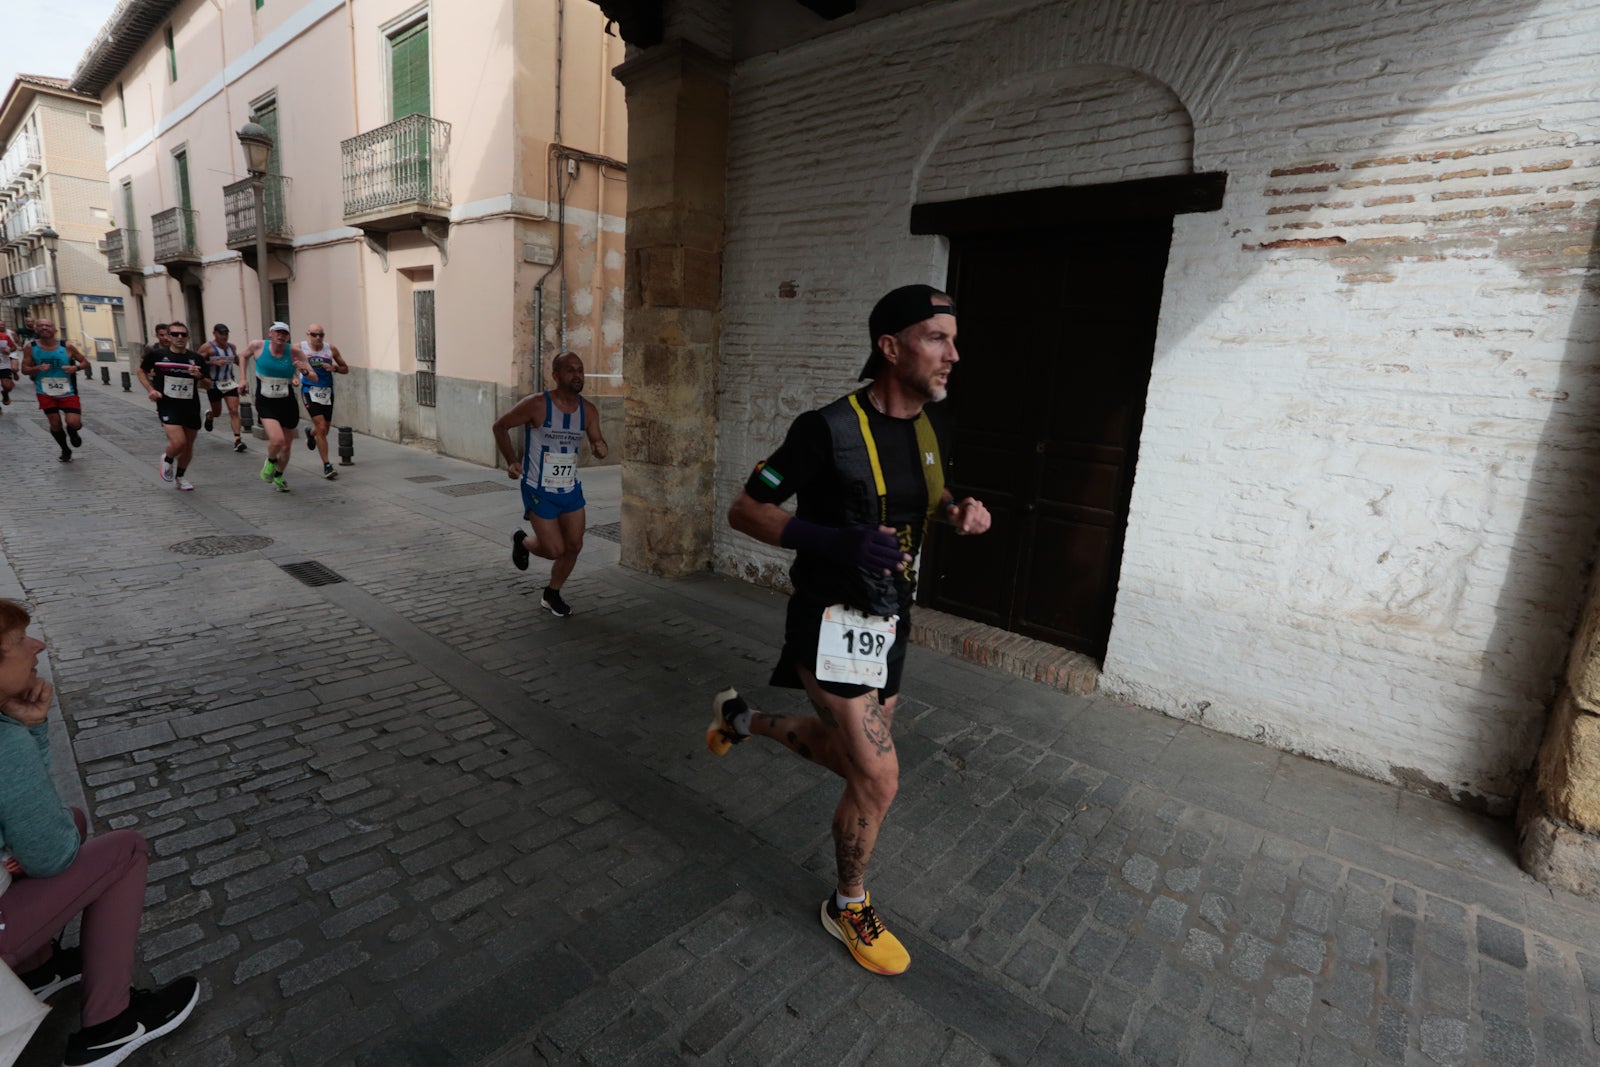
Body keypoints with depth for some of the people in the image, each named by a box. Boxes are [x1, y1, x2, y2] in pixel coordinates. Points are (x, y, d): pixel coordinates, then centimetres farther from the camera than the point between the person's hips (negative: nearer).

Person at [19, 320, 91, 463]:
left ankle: (72, 432, 23)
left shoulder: (67, 347, -7)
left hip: (68, 392, -1)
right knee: (55, 424, 3)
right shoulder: (31, 347, -4)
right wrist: (37, 368, -22)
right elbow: (24, 369, 0)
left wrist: (75, 367, -19)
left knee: (73, 423, -15)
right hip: (45, 393, 1)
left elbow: (85, 363, 3)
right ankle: (65, 450, 26)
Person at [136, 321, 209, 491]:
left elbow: (208, 385, 9)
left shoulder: (197, 359, 4)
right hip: (168, 406, -3)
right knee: (178, 442, -19)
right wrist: (150, 389, -1)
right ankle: (167, 459, 16)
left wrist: (199, 376, -12)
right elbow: (141, 371, 14)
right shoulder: (157, 355, -2)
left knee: (188, 445, 12)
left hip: (191, 407, 3)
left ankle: (180, 476, 34)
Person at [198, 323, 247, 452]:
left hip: (230, 382, 3)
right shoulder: (207, 347, -7)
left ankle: (237, 440, -13)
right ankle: (209, 415, 51)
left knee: (234, 411, -9)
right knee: (217, 412, 12)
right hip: (214, 384, -3)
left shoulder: (231, 347, 9)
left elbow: (237, 361, 25)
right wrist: (214, 363, -24)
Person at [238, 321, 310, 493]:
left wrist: (305, 372, -27)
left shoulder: (293, 352, -8)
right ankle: (270, 461, 12)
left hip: (288, 403, 1)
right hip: (266, 403, -1)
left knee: (286, 447, 11)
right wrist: (243, 378, 9)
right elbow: (243, 356, 18)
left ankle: (278, 477, 39)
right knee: (276, 439, -24)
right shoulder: (258, 346, -5)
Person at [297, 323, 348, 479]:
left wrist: (334, 368, -10)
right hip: (310, 391, -3)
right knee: (321, 428, -15)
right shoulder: (300, 348, -1)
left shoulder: (331, 349, 5)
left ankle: (310, 432, 52)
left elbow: (345, 369, 11)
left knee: (324, 430, 13)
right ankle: (326, 466, -9)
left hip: (327, 392, 3)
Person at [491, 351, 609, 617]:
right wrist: (511, 460, -14)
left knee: (574, 546, 7)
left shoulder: (589, 410, -4)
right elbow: (500, 426, -5)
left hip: (571, 489, 5)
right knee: (554, 550, -4)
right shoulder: (536, 404, -17)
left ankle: (551, 595, 31)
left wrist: (600, 449, -16)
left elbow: (597, 442, 8)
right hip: (539, 491, -5)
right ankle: (522, 542, 31)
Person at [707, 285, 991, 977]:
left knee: (852, 758, 20)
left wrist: (959, 511, -3)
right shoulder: (830, 429, -19)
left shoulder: (931, 430, 2)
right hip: (832, 625, -7)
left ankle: (742, 719, 46)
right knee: (879, 777, -6)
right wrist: (836, 542, -30)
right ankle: (848, 906, 24)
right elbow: (743, 511, -16)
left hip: (889, 623, 8)